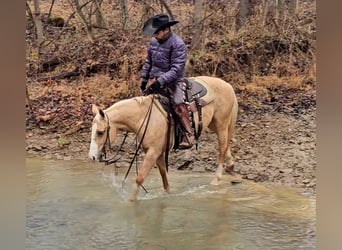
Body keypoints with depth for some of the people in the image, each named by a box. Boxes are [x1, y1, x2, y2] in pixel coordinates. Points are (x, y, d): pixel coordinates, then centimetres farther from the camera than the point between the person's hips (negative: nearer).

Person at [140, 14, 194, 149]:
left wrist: (160, 81, -28)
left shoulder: (178, 44, -17)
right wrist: (144, 79, 15)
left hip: (172, 80, -7)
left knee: (179, 105, -21)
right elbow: (148, 62, 18)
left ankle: (188, 135, -13)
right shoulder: (154, 41, 5)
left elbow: (176, 69, -22)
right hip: (155, 78, 7)